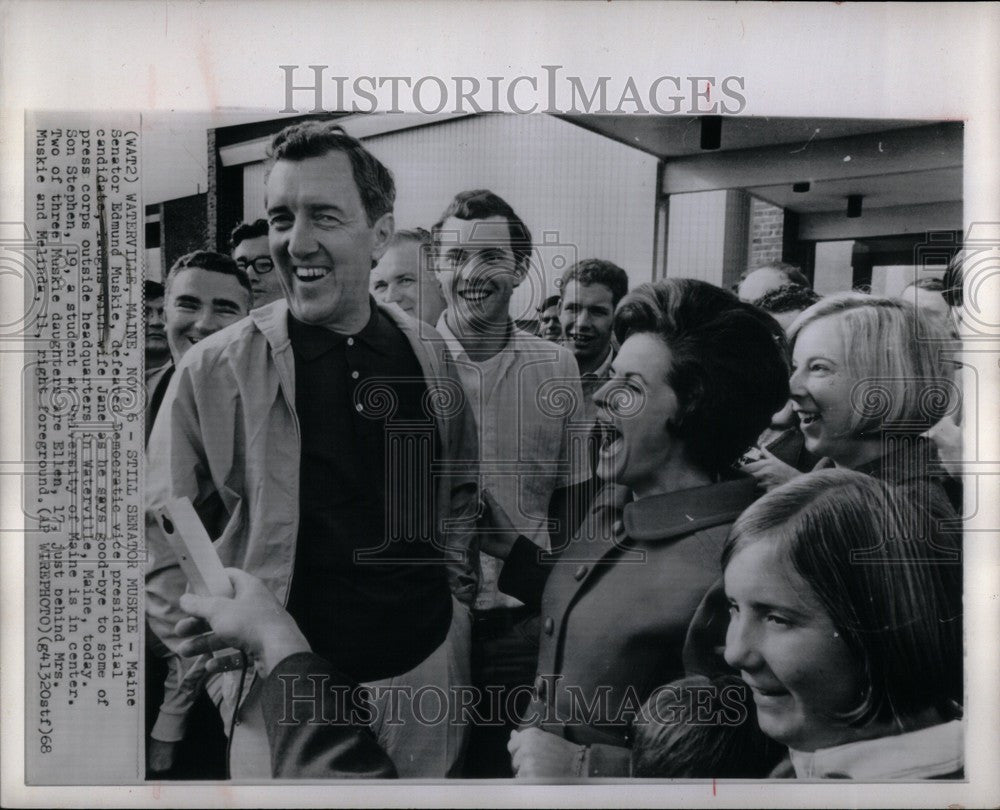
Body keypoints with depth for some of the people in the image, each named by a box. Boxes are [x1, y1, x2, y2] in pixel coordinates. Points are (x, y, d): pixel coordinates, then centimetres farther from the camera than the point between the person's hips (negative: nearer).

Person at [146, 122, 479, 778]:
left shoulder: (429, 357, -2)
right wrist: (228, 670, -11)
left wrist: (454, 596, 3)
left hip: (425, 668, 4)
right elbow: (161, 545, -7)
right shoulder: (214, 370, -11)